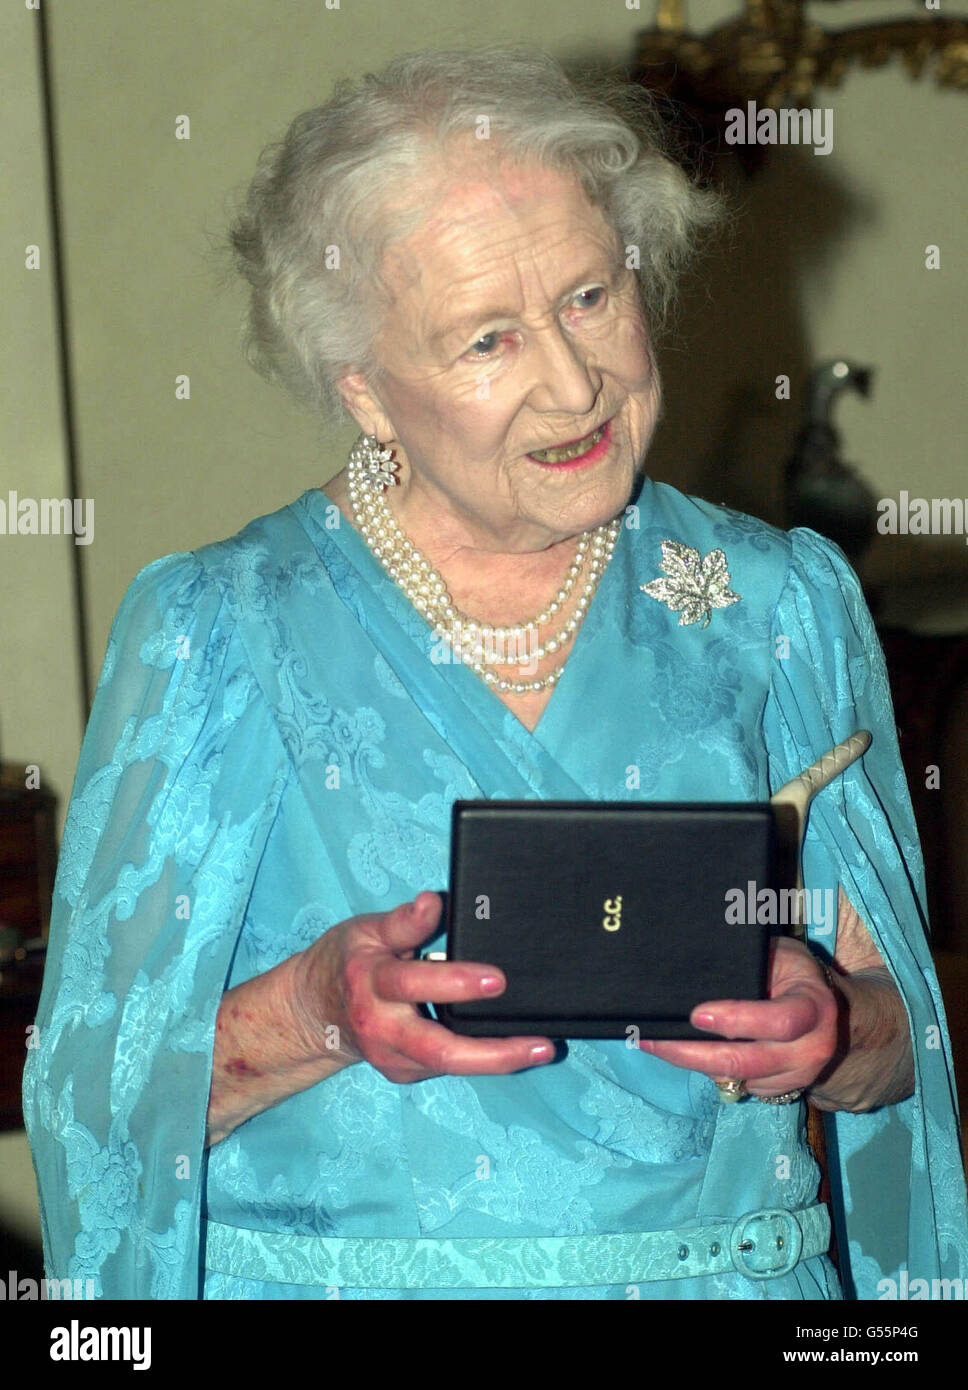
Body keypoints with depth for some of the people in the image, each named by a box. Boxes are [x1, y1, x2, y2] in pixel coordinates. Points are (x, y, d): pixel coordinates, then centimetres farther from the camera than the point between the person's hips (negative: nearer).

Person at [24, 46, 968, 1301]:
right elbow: (100, 1093, -1)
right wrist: (315, 1014, -18)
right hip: (320, 1271, -2)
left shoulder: (780, 611, 8)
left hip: (731, 1274, 2)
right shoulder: (212, 633, 1)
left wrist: (832, 1029, -10)